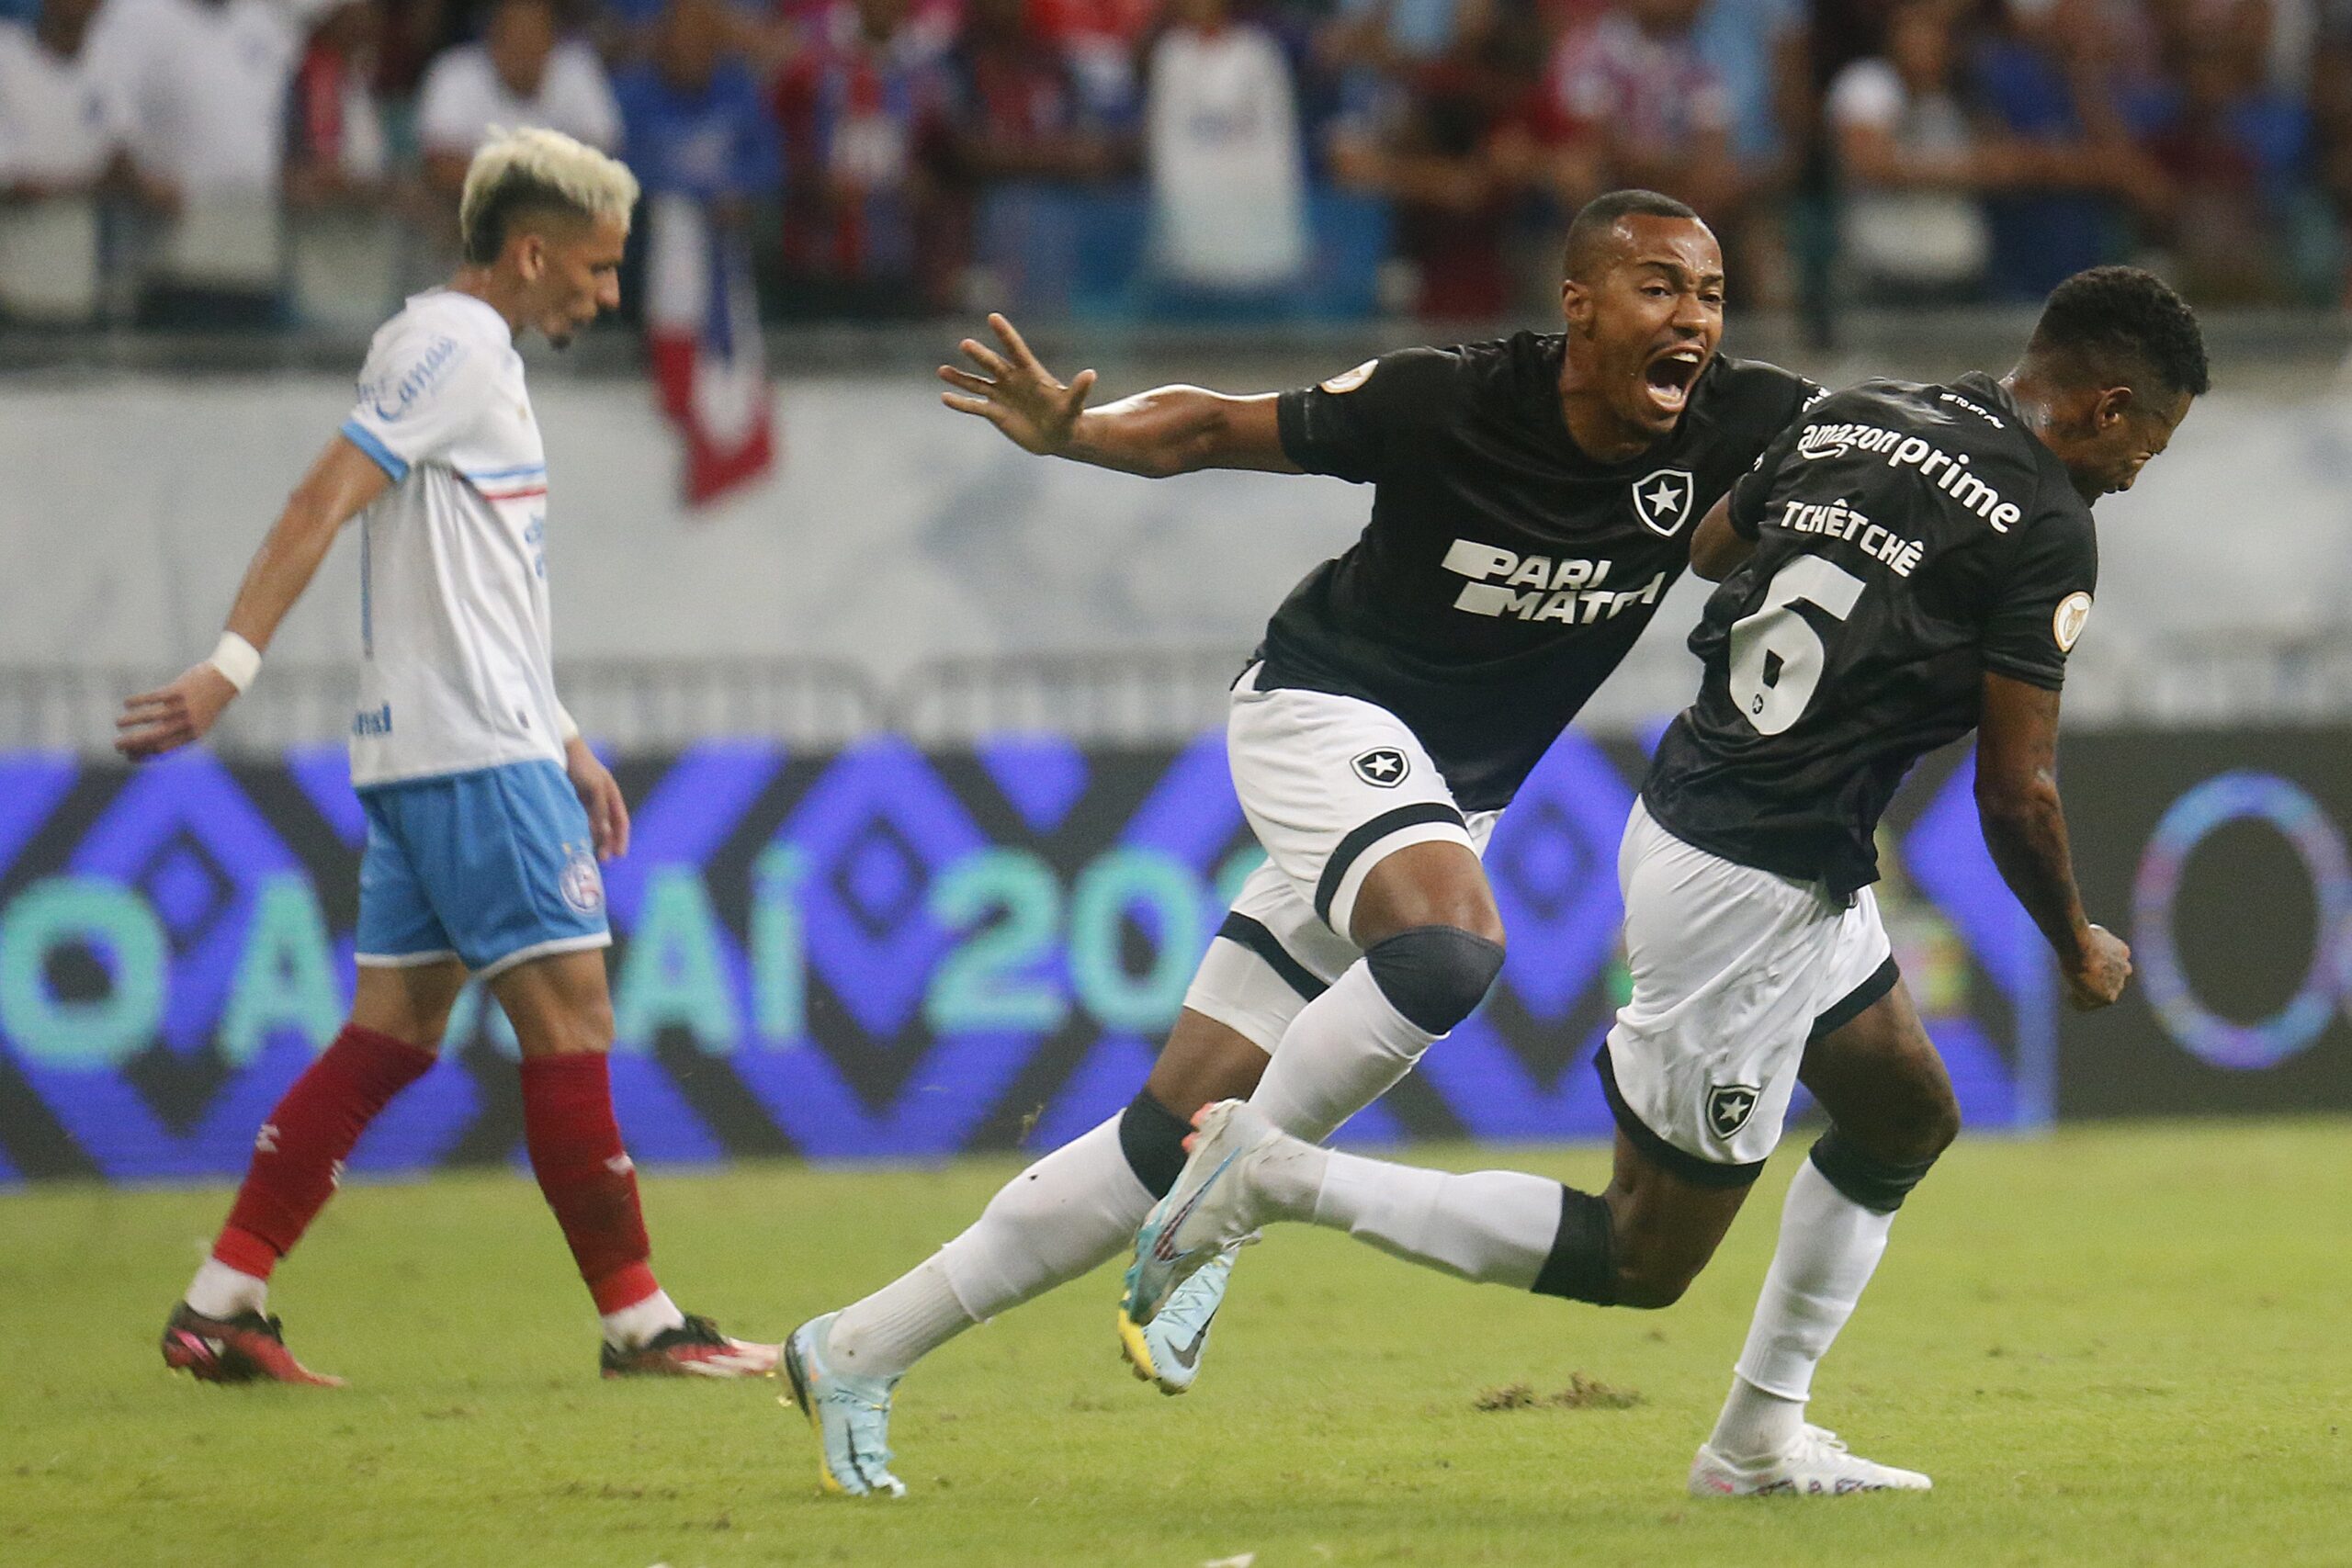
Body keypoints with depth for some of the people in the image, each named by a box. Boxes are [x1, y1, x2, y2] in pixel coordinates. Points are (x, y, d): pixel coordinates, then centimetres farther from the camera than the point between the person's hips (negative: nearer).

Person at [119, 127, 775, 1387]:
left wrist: (566, 745, 26)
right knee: (568, 1015, -6)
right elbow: (322, 501, -20)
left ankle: (219, 1306, 5)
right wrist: (231, 667, -27)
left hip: (427, 758, 10)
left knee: (393, 1033, 7)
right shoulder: (452, 349, -10)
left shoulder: (478, 360, 20)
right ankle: (638, 1322, -3)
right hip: (474, 759, -10)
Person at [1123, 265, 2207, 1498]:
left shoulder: (1847, 420, 7)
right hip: (1750, 895, -9)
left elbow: (1703, 545, 24)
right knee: (1644, 1259, 2)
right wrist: (2081, 954, 3)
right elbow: (2015, 795, -14)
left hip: (1682, 808, 9)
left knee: (1907, 1118, 24)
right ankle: (1276, 1177, -3)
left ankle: (1760, 1441, 28)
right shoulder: (2046, 529, -15)